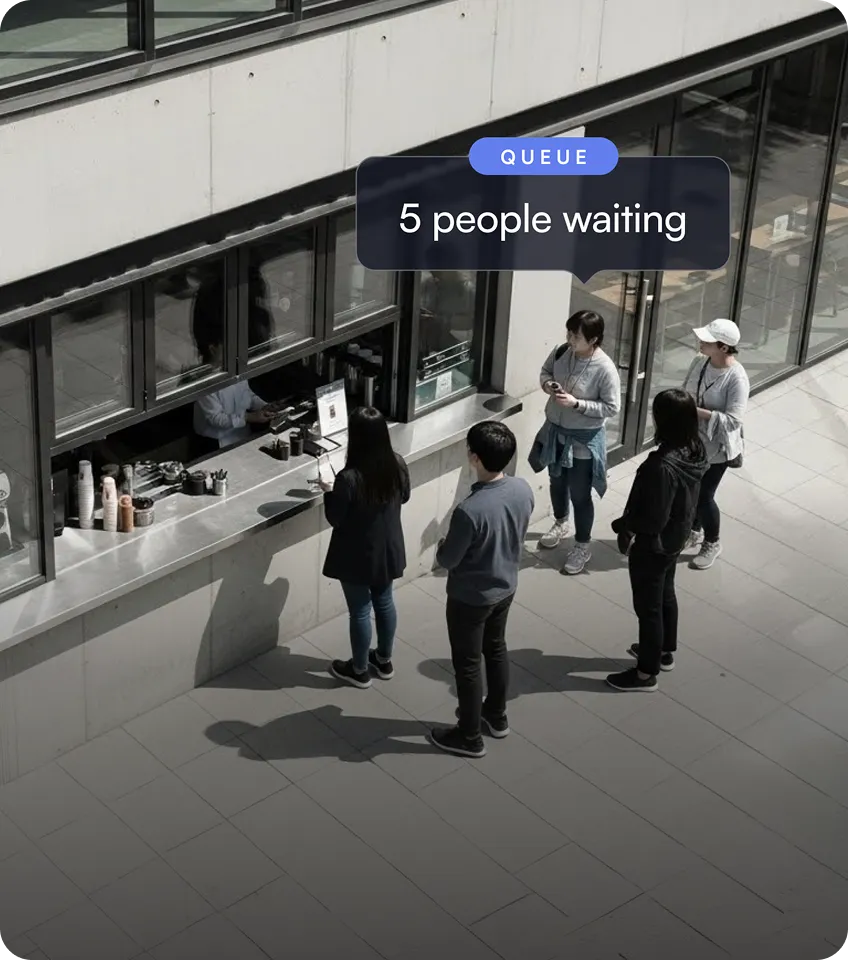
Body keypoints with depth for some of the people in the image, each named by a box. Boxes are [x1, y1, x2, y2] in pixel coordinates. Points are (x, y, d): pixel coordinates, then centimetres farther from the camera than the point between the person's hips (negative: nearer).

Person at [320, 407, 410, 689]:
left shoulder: (349, 478, -31)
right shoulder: (397, 465, -14)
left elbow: (335, 519, -17)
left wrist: (329, 492, -1)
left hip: (357, 556, -5)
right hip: (388, 550, 5)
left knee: (360, 611, 13)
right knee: (384, 602, 25)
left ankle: (359, 670, 32)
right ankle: (384, 660, 43)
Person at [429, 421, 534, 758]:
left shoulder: (470, 511, -36)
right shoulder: (523, 489, -15)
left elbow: (446, 561, -21)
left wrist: (443, 546, 1)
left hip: (470, 598, -7)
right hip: (506, 587, 7)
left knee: (467, 665, 13)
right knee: (496, 649, 28)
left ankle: (469, 737, 29)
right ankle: (496, 715, 47)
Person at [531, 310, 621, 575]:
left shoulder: (605, 369, -26)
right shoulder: (562, 352, -9)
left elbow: (611, 408, -19)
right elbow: (545, 371, 10)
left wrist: (576, 404, -27)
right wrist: (547, 384, -13)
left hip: (584, 440, -6)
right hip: (555, 431, 6)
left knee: (579, 495, 8)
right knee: (557, 483, 26)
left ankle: (583, 546, 28)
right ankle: (560, 524, 53)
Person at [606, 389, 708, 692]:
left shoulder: (663, 466, -37)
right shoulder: (694, 449, -10)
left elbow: (654, 520, -31)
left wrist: (623, 525, -12)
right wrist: (631, 522, 12)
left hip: (653, 545, -9)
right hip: (675, 538, 9)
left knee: (648, 606, 10)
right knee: (665, 594, 28)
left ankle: (646, 674, 27)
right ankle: (665, 652, 49)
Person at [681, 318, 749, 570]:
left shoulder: (736, 378, -27)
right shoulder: (700, 361, -6)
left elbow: (733, 419, -29)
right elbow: (685, 391, 9)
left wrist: (697, 411, -32)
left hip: (716, 447, -7)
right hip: (692, 440, 7)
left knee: (704, 496, 6)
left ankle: (712, 545, 30)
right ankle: (694, 532, 47)